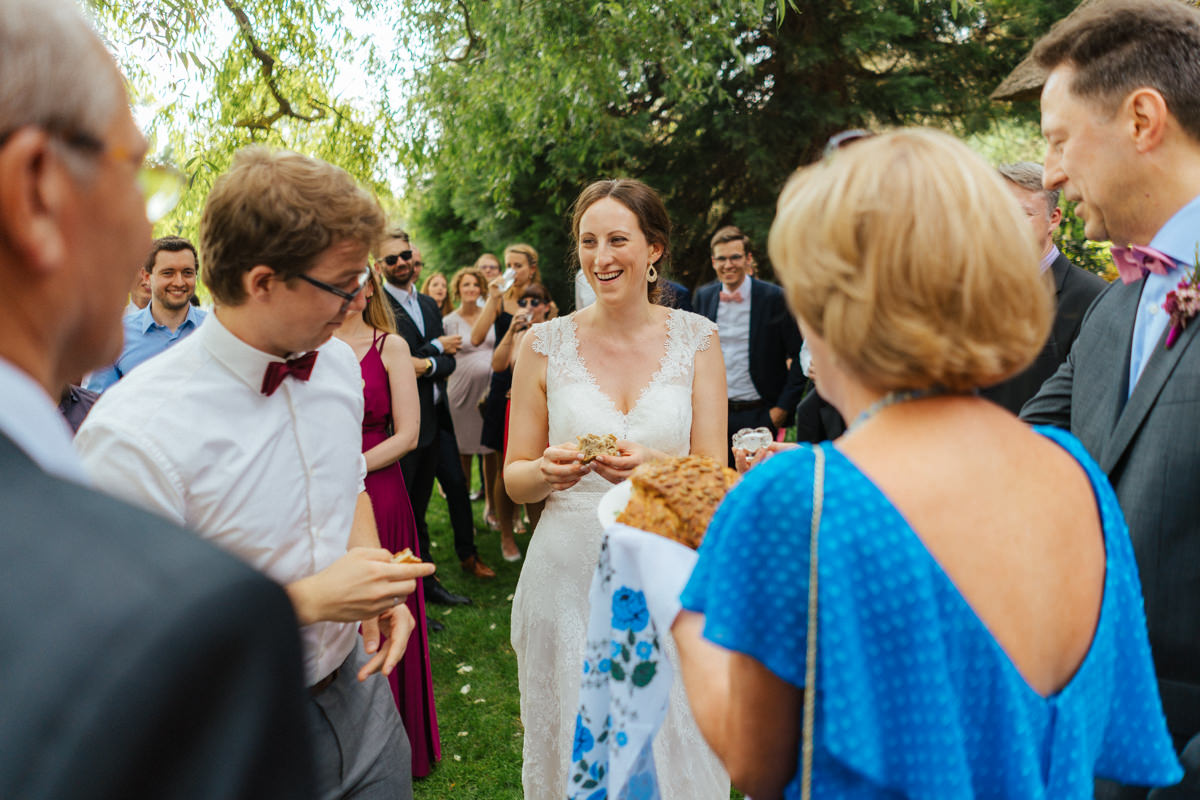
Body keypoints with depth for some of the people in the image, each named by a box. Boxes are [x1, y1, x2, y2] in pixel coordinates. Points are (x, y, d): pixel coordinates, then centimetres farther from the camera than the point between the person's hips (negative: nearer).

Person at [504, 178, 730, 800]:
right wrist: (548, 471, -19)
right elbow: (514, 479, 4)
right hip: (570, 569, 0)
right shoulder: (545, 344, -1)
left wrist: (652, 468, -23)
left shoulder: (696, 339, 0)